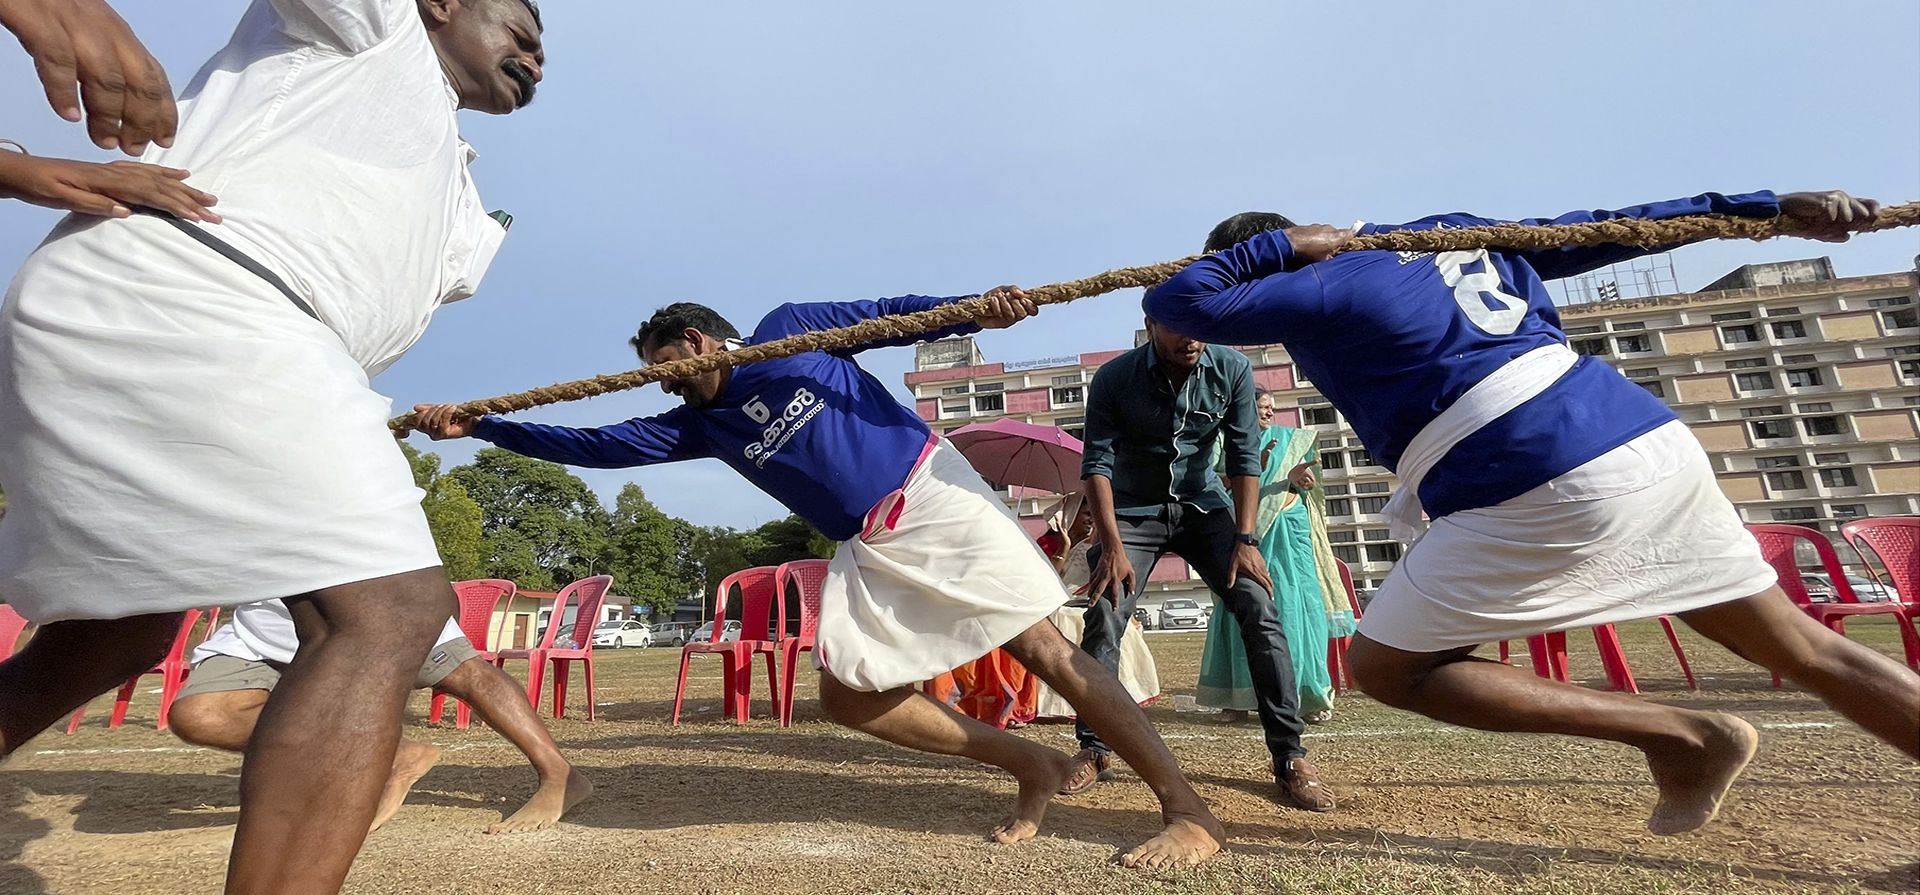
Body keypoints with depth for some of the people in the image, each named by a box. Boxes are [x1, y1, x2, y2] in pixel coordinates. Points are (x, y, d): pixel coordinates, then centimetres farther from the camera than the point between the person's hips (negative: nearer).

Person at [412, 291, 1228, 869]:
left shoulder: (786, 331, 3)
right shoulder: (700, 424, 15)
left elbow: (890, 313, 1)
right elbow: (597, 445, 14)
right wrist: (476, 426, 12)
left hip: (932, 493, -7)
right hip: (869, 548, 7)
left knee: (1042, 646, -12)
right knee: (849, 695, -1)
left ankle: (1189, 811, -2)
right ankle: (1034, 767, 9)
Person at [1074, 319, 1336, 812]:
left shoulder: (1233, 369, -12)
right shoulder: (1114, 378, -17)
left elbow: (1244, 458, -8)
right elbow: (1096, 464, -16)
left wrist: (1245, 540, -14)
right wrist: (1113, 547, -23)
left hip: (1203, 506, 2)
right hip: (1134, 511, -1)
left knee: (1259, 609, -13)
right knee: (1104, 616, -16)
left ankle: (1290, 757, -3)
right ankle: (1094, 750, 0)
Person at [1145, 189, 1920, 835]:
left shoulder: (1314, 294, -2)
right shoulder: (1453, 232, 20)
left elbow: (1174, 302, 1)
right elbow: (1610, 227, 22)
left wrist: (1271, 244, 5)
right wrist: (1773, 207, 26)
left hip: (1542, 487, -8)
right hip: (1654, 440, 9)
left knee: (1383, 667, 3)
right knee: (1803, 647, 21)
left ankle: (1679, 736, 4)